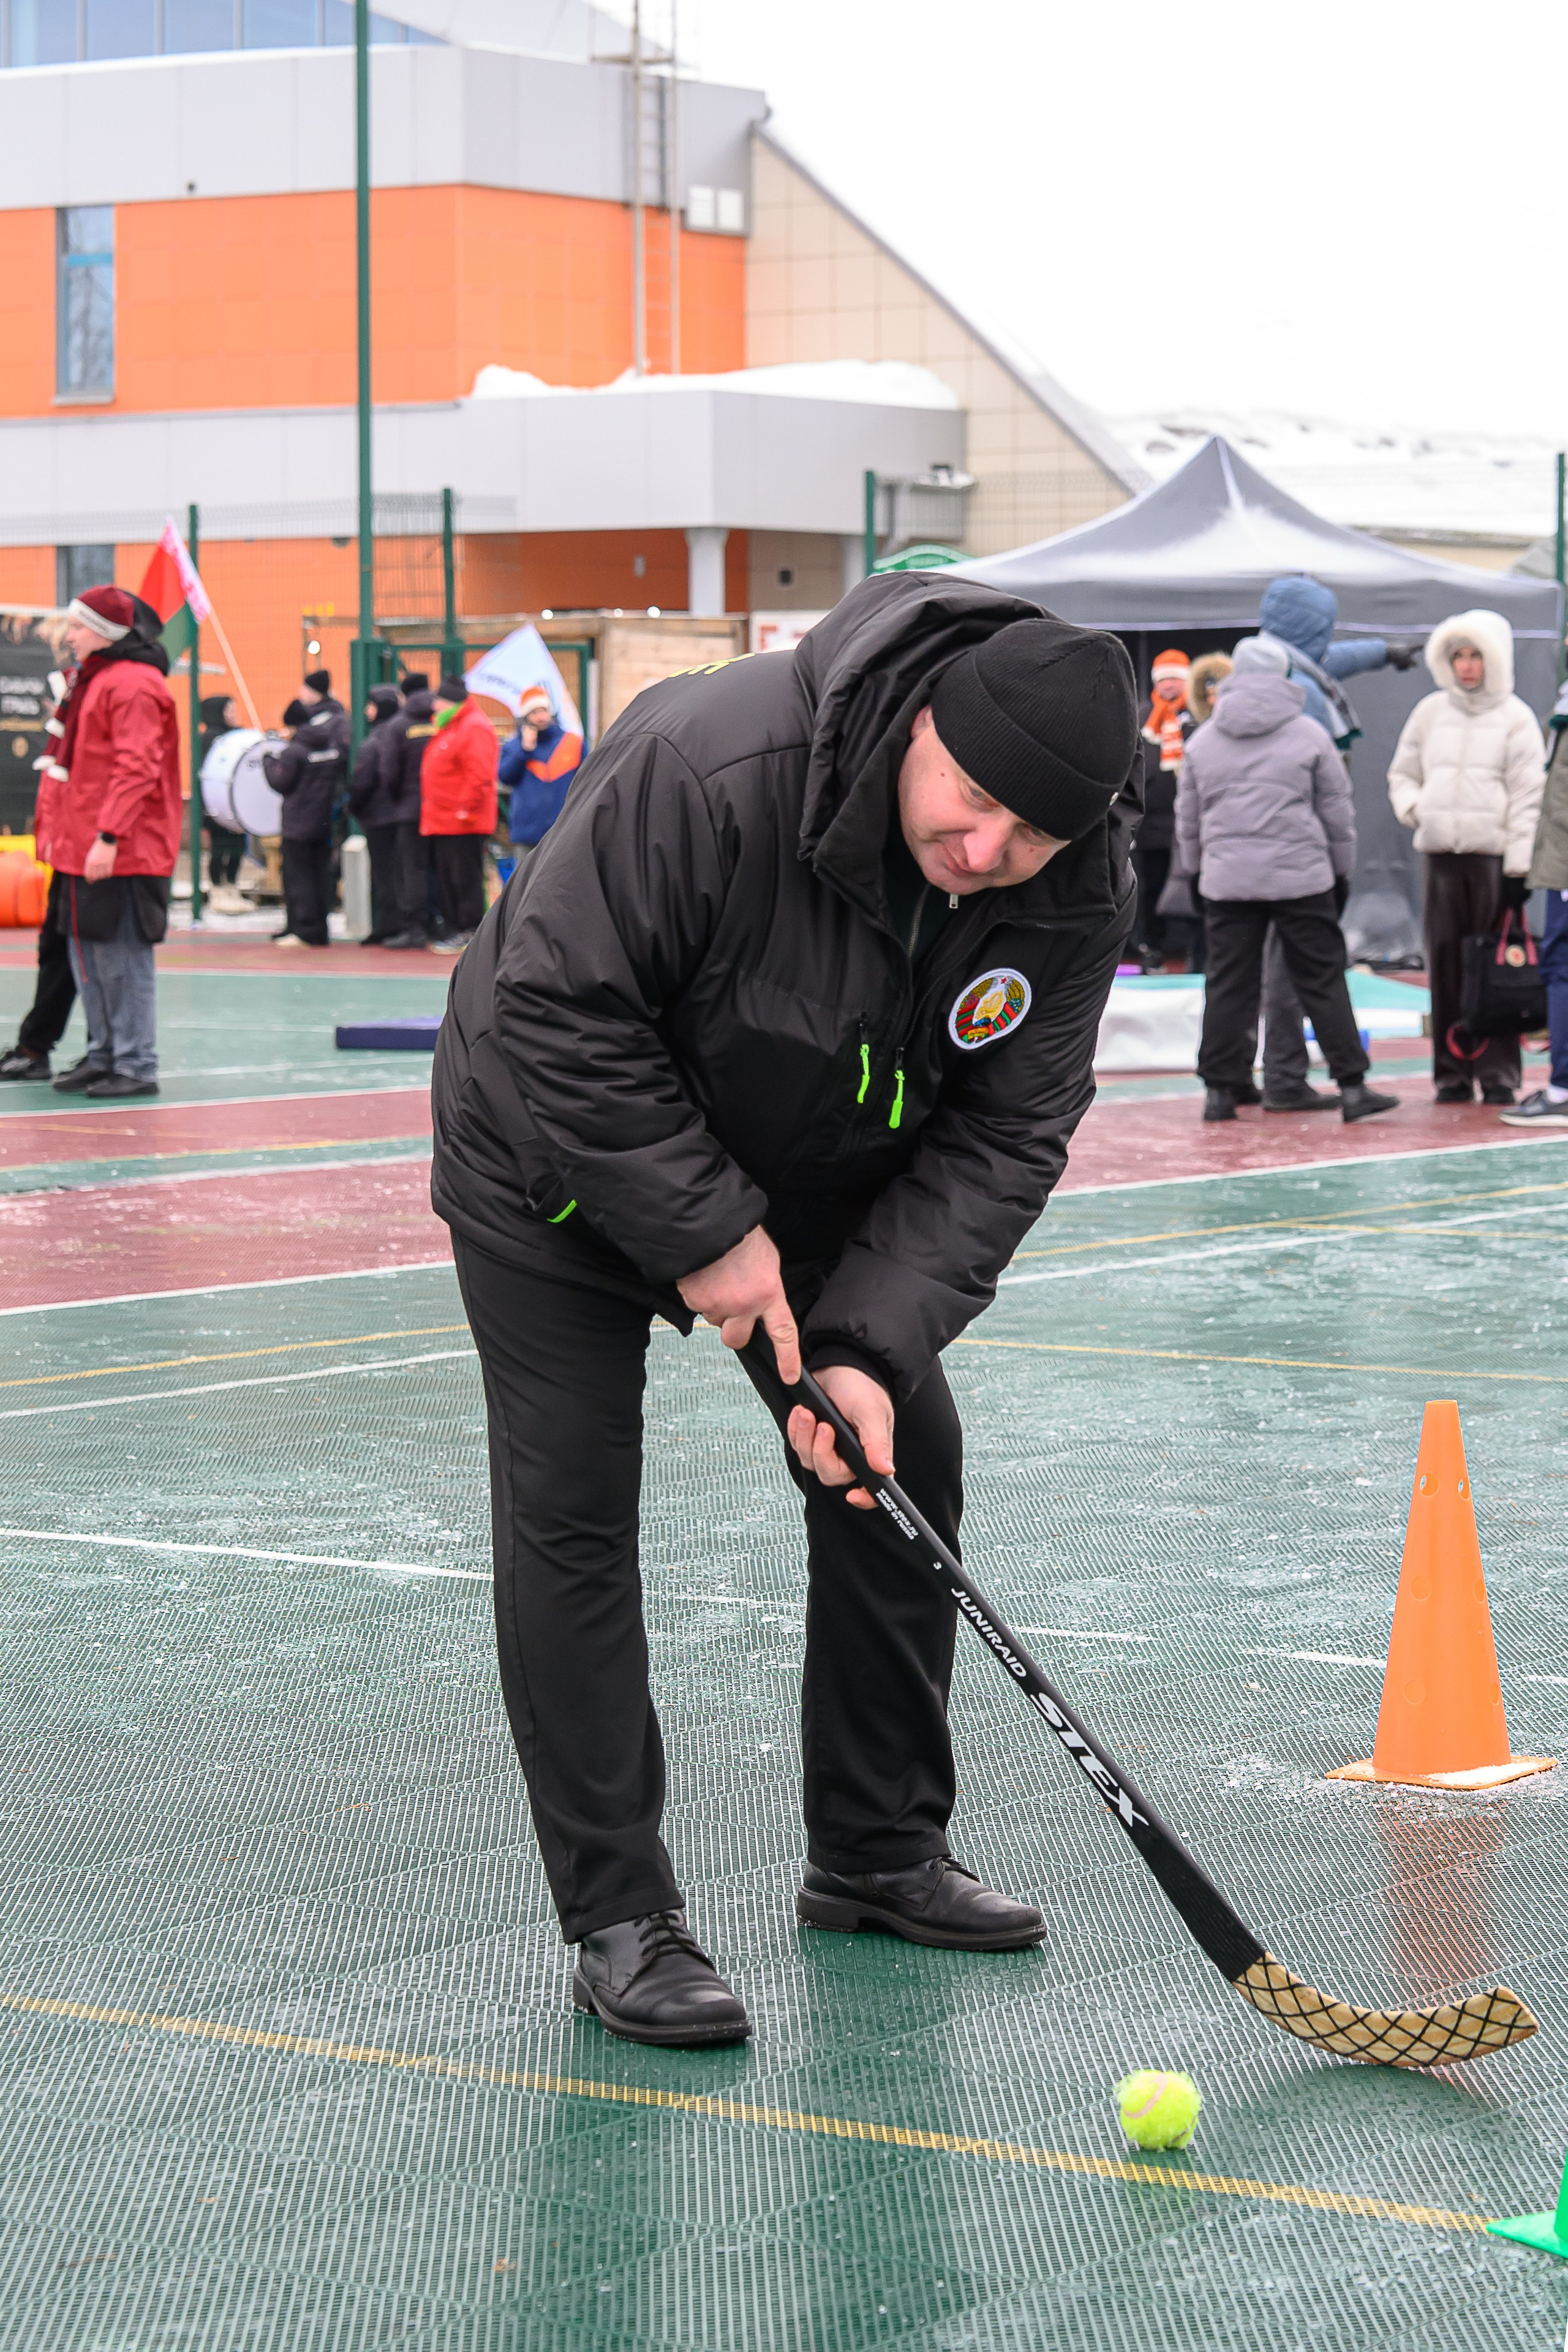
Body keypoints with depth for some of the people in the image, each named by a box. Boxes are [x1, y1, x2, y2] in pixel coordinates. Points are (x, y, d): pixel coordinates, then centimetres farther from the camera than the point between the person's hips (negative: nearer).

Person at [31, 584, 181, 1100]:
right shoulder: (90, 681, 17)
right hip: (84, 850, 10)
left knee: (123, 958, -5)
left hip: (122, 853, -10)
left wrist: (109, 836, -25)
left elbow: (137, 768, -21)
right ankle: (102, 1056, 23)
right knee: (87, 956, 14)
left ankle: (136, 1067, 0)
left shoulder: (133, 685, -14)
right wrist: (55, 831, 18)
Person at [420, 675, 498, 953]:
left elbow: (480, 775, -21)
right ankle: (452, 932, 17)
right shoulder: (448, 728, 20)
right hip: (442, 822, 10)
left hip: (463, 824, -10)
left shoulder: (475, 729, -12)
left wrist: (467, 808, -23)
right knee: (446, 880, 12)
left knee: (465, 878, -7)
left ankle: (469, 934, -5)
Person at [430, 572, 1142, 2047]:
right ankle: (617, 1920, -2)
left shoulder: (1073, 898, -21)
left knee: (903, 1460, 5)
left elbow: (1002, 1138, -16)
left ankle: (877, 1852, 21)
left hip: (808, 1183, 5)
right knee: (570, 1512, -9)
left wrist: (873, 1342, -28)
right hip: (563, 1163, -5)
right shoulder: (708, 765, -38)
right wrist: (703, 1231, -30)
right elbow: (560, 1011, -32)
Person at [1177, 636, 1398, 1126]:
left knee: (1228, 984, 7)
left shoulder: (1202, 740, 9)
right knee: (1323, 980, 0)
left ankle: (1220, 1088, 7)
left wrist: (1195, 867, 27)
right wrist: (1341, 869, 15)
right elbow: (1337, 808, 4)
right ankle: (1352, 1088, -3)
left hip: (1226, 881, 3)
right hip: (1300, 878, -3)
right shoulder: (1308, 735, 0)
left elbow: (1188, 815, 15)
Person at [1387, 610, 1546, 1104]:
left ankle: (1498, 1072, -1)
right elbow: (1402, 772, 23)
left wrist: (1520, 864, -7)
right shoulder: (1430, 712, 14)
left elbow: (1528, 797, 0)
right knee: (1445, 964, 2)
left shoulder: (1515, 718, 3)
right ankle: (1452, 1071, 7)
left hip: (1493, 855, -3)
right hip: (1441, 855, 3)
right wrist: (1413, 808, 1)